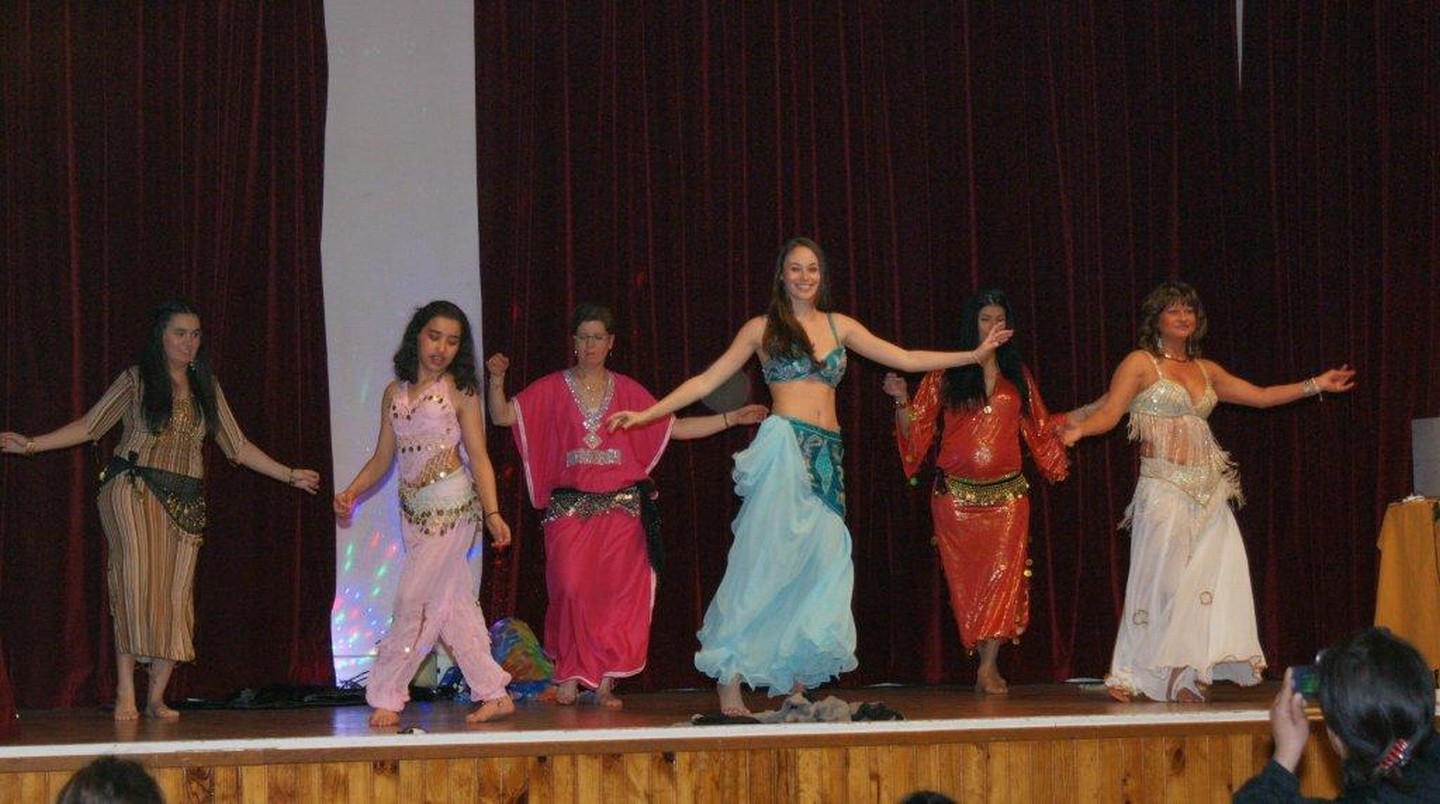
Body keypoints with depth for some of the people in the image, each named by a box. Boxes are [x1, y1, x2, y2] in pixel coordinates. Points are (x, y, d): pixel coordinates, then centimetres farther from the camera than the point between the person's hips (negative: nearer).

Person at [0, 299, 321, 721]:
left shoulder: (206, 388, 16)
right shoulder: (136, 381, 5)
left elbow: (237, 446, 20)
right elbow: (89, 426, 4)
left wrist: (289, 475, 18)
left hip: (185, 503, 4)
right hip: (133, 492, -4)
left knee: (175, 594, -2)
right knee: (137, 582, -18)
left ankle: (156, 697, 3)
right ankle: (125, 693, -17)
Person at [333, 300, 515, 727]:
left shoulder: (459, 391, -2)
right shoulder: (394, 393, 11)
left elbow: (479, 458, -5)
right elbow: (382, 459, 14)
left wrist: (492, 512, -15)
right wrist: (350, 493, 0)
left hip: (451, 503, -5)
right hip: (413, 509, 5)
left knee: (414, 601, -8)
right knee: (452, 603, 5)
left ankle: (386, 697, -1)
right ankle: (495, 694, 11)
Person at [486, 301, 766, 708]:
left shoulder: (627, 391, 11)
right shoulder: (553, 389, 7)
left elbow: (675, 427, 12)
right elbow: (502, 416, 0)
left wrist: (732, 418, 7)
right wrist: (497, 379, -17)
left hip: (621, 508, 2)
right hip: (570, 508, -1)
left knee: (619, 592, -5)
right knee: (571, 590, -14)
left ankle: (605, 682, 4)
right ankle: (569, 677, -1)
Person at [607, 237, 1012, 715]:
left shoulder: (839, 326, 17)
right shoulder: (762, 329, 8)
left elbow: (905, 359, 19)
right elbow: (707, 381, 9)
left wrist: (975, 354, 16)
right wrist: (645, 414, 3)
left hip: (826, 455, 4)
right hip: (785, 446, -4)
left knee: (820, 567, -2)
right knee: (767, 560, -11)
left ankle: (794, 684, 4)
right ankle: (729, 679, -10)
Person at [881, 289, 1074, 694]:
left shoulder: (1017, 375, 14)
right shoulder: (945, 375, 6)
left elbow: (1040, 429, 18)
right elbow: (915, 431, 4)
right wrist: (902, 401, -12)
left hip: (1007, 493, 1)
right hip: (956, 494, -1)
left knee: (1003, 574, -9)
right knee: (966, 578, -1)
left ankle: (988, 668, -10)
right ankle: (988, 665, 9)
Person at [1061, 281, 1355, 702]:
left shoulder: (1206, 370, 17)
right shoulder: (1140, 364, 1)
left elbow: (1261, 396, 23)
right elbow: (1109, 412, -10)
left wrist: (1316, 384, 21)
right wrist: (1080, 429, -31)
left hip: (1208, 489, 6)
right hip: (1164, 488, -6)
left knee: (1220, 570, -4)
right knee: (1163, 577, -8)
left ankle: (1185, 675, 0)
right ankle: (1158, 676, 0)